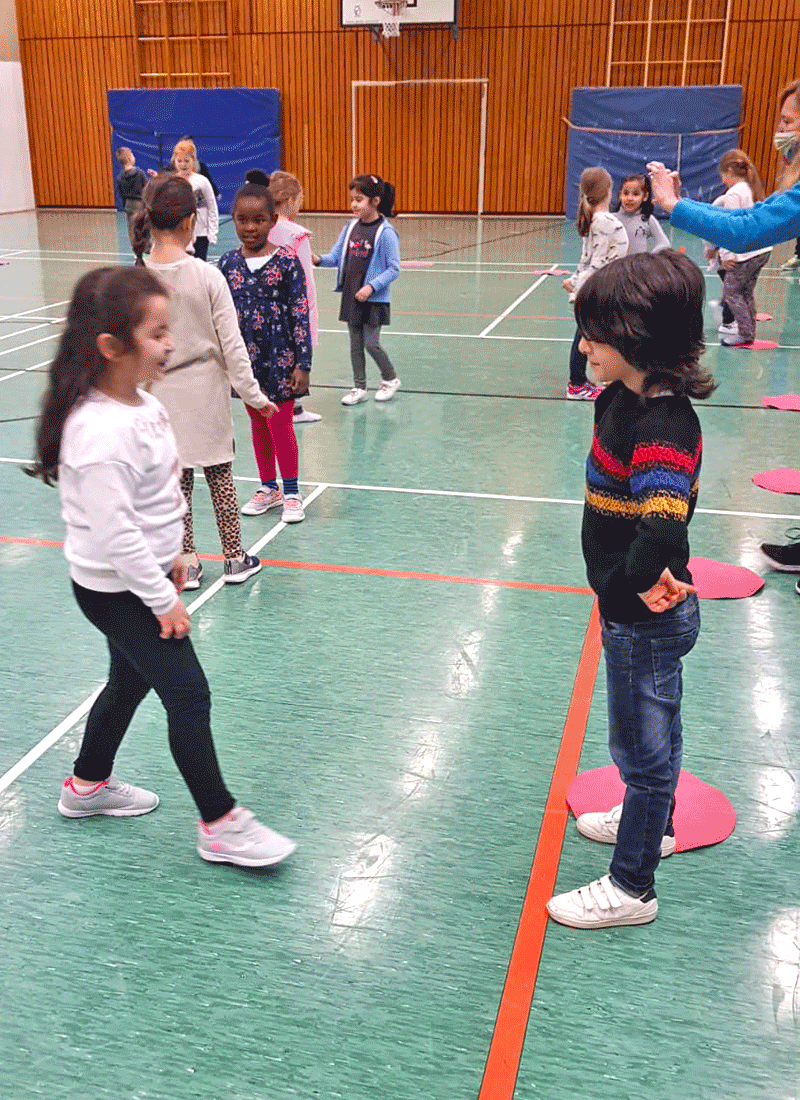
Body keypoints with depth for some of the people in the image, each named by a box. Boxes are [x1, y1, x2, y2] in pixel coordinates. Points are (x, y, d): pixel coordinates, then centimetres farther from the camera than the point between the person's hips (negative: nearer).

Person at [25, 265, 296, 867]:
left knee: (131, 681, 24)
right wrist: (164, 600, -20)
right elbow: (113, 532, -29)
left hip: (140, 578, 10)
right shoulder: (101, 431, -30)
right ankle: (221, 824, 13)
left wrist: (169, 556, 19)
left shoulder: (139, 401, 1)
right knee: (189, 695, -2)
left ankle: (88, 784, 46)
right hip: (117, 590, -10)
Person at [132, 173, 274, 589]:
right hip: (206, 392, -1)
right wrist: (252, 393, -2)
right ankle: (235, 559, 23)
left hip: (161, 395, 1)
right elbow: (231, 344, -11)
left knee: (177, 480, 11)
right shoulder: (208, 277, -14)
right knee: (220, 476, 12)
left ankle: (187, 564, 20)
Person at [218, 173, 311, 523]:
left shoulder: (287, 261, -10)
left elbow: (300, 314, -9)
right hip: (244, 357, 4)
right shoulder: (228, 263, 0)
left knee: (280, 425, 1)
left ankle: (291, 493, 18)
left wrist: (302, 364, -11)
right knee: (258, 424, 15)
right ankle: (268, 488, 31)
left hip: (279, 357, -4)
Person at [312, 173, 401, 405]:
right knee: (355, 343, 11)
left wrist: (371, 286, -21)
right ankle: (359, 388, 23)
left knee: (371, 343, -2)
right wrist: (319, 260, -11)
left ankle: (390, 379, 22)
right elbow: (337, 256, 8)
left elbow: (394, 269, -13)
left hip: (374, 299, -6)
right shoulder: (351, 227, 4)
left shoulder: (385, 233, -14)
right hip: (351, 296, 6)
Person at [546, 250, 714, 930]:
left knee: (642, 744, 7)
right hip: (636, 612, 9)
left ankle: (632, 888, 26)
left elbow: (663, 524, -44)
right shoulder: (624, 398, -1)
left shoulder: (663, 426, -29)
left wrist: (635, 582, -27)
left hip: (646, 618, -9)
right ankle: (653, 823, 51)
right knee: (649, 731, 27)